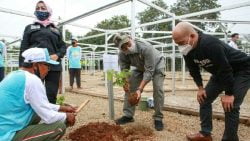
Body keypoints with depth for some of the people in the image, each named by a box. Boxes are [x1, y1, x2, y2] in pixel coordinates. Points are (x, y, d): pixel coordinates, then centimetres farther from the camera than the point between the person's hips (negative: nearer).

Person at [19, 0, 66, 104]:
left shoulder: (55, 29, 21)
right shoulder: (30, 28, 18)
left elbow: (63, 46, 15)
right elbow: (23, 48, 9)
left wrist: (57, 55, -7)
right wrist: (22, 67, -3)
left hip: (53, 67, 1)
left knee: (51, 96, -2)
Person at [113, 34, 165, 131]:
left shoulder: (145, 47, -41)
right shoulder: (122, 54, -25)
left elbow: (149, 70, -41)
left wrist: (140, 89, -47)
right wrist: (125, 84, -38)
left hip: (156, 64, -4)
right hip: (140, 67, 5)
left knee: (158, 89, -18)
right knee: (130, 88, -4)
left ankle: (158, 118, -3)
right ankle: (128, 115, 7)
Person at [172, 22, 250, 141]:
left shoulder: (210, 44, -38)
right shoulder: (186, 49, -14)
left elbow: (226, 69, -32)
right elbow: (194, 69, 1)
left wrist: (229, 94, -24)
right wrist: (200, 88, -1)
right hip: (220, 72, 8)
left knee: (230, 105, -17)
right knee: (204, 99, 4)